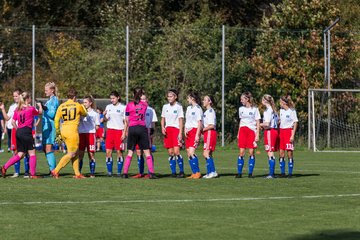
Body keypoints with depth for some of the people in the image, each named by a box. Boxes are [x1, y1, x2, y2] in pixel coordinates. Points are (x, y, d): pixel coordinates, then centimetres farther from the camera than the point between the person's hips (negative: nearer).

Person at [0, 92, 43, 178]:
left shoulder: (17, 109, 10)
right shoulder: (31, 108, -4)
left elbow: (13, 122, 7)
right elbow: (40, 112, 15)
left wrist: (18, 129, 16)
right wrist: (40, 106, 35)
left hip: (19, 132, 6)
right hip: (27, 131, -6)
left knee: (20, 154, 13)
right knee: (32, 153, 2)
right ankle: (33, 174, 0)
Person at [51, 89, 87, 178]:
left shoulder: (61, 106, 6)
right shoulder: (78, 105, -4)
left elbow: (56, 119, 3)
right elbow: (84, 114, 15)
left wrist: (57, 131, 15)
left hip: (64, 131, 6)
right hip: (72, 131, -6)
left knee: (76, 153, 15)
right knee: (71, 154, 0)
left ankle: (77, 173, 14)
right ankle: (56, 171, -8)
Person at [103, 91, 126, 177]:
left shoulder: (123, 107, -1)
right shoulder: (108, 107, 11)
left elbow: (125, 121, -1)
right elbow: (105, 120, 14)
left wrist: (124, 133, -8)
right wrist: (104, 116, -8)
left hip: (119, 130, -4)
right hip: (110, 130, 4)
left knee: (119, 152, -3)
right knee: (108, 152, -2)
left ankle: (119, 172, 3)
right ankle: (109, 172, 4)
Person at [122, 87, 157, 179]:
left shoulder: (129, 105, 1)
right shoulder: (145, 104, 4)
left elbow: (126, 121, 5)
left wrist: (126, 131, 15)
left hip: (132, 128, 0)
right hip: (142, 128, 0)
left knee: (130, 152, 5)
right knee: (147, 152, 1)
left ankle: (125, 173, 0)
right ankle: (151, 173, -7)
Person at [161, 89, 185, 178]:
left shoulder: (179, 106, -1)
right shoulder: (165, 106, 12)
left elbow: (181, 120, -4)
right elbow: (163, 119, 19)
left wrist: (180, 133, -12)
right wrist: (162, 128, 0)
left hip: (176, 129, -5)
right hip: (167, 130, 5)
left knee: (176, 151, -14)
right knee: (170, 153, 2)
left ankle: (181, 171, -5)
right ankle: (173, 172, 6)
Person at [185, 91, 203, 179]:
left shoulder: (198, 108, -7)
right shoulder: (189, 108, 17)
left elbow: (199, 123, -11)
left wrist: (197, 135, -16)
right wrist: (185, 130, 10)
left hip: (195, 131, -8)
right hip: (188, 132, 8)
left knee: (191, 152, -17)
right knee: (189, 154, 3)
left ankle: (197, 172, -11)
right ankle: (194, 173, 6)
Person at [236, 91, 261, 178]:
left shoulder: (254, 109, -1)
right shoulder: (241, 109, 11)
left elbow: (258, 123, -1)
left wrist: (257, 135, -7)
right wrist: (238, 133, 14)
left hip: (252, 131, -3)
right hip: (242, 131, 3)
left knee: (251, 152, -3)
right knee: (241, 152, -3)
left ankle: (250, 173, 2)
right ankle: (239, 173, -1)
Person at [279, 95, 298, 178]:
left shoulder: (292, 111, -7)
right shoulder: (281, 110, 13)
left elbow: (295, 123, -7)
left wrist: (293, 135, -13)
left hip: (289, 131, -6)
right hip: (281, 131, 6)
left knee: (290, 153, -4)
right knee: (281, 153, 3)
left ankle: (290, 173, 0)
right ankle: (282, 173, 8)